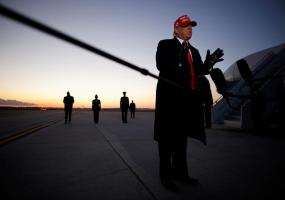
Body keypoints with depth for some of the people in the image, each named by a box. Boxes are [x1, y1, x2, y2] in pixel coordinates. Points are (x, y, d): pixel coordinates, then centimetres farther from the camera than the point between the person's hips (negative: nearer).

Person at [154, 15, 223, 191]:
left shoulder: (193, 51, 22)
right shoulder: (165, 45, 2)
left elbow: (199, 71, 11)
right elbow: (161, 66, -16)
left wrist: (208, 64, -7)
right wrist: (178, 68, -30)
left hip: (187, 98, 7)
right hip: (169, 97, -7)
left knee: (182, 135, 14)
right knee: (167, 136, 1)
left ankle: (180, 171, 28)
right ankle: (166, 174, 14)